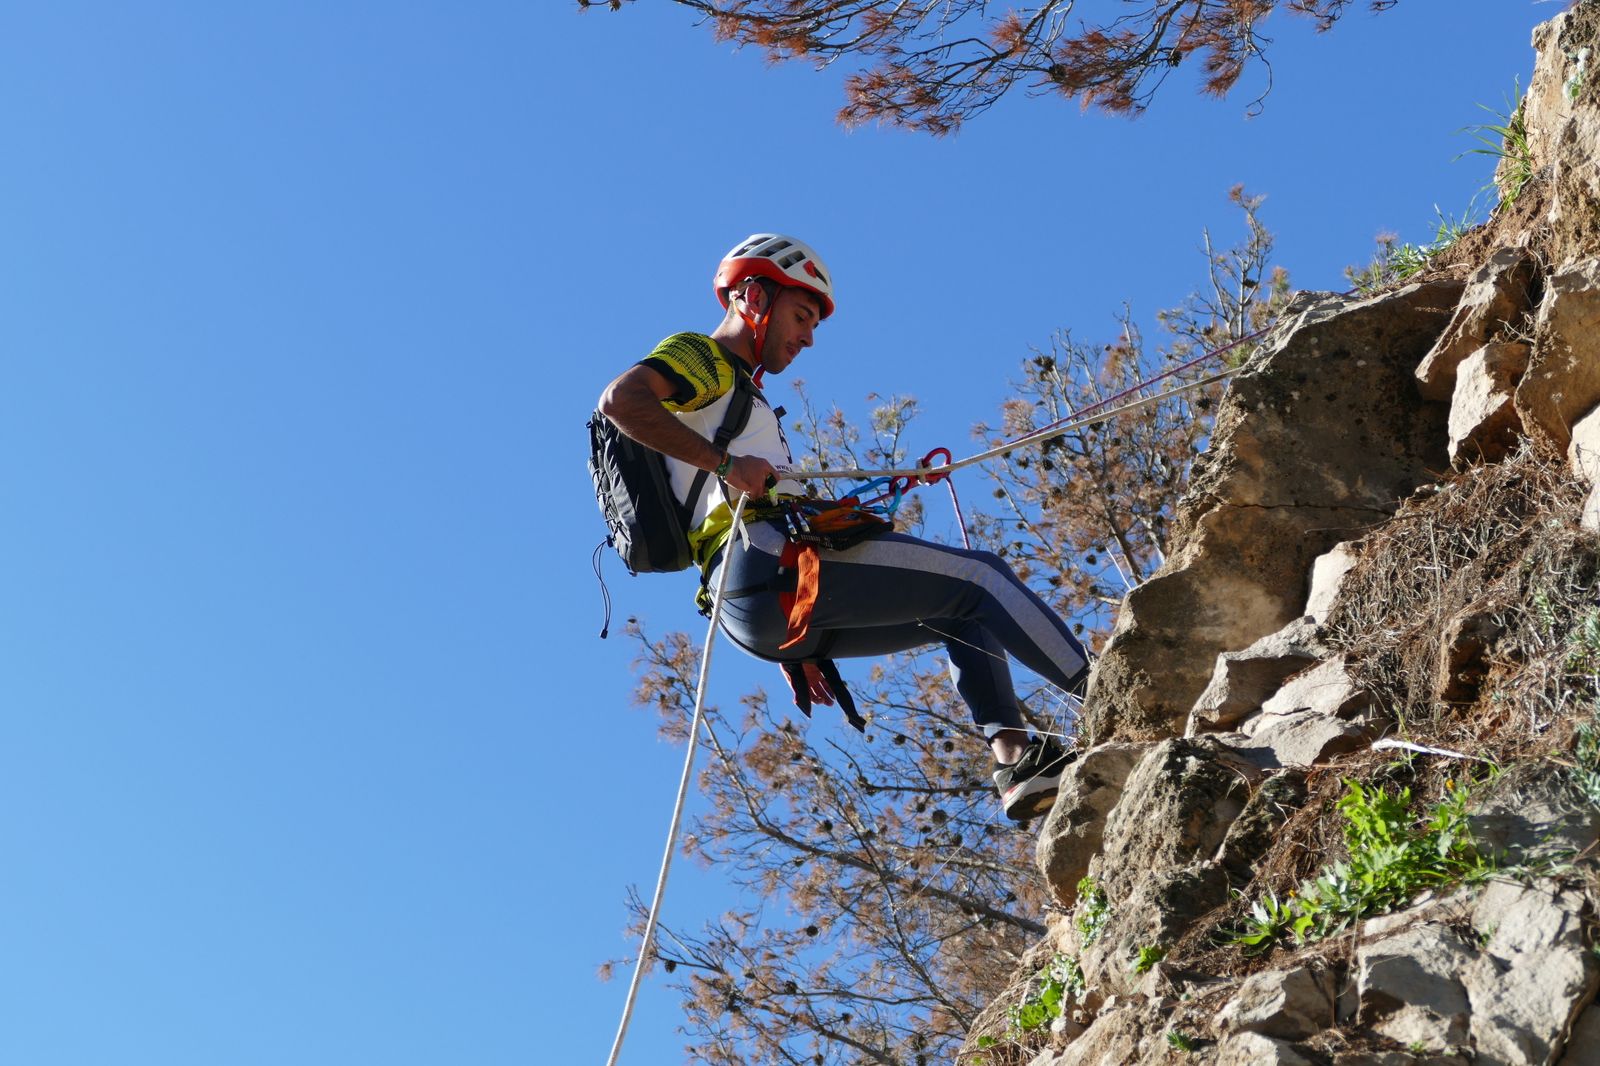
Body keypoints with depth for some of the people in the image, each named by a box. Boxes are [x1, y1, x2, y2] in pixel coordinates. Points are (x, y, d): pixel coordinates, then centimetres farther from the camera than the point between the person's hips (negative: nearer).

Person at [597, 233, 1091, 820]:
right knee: (980, 575, -7)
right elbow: (619, 399, -15)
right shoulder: (699, 356, 9)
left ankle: (1013, 760, -5)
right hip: (766, 556, -10)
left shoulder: (737, 396, 36)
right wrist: (725, 462, -18)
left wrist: (797, 648, 23)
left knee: (965, 615, 14)